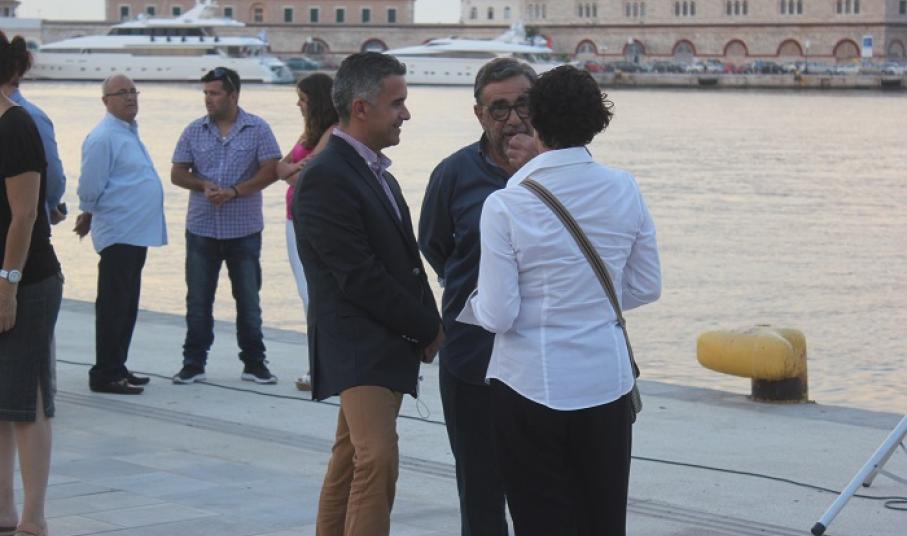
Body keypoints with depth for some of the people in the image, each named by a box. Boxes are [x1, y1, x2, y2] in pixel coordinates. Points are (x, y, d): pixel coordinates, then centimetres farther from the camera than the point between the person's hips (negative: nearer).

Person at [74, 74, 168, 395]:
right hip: (118, 233, -9)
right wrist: (88, 216, 2)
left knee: (127, 307, 14)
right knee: (113, 306, -6)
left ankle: (117, 368, 22)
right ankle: (104, 375, -2)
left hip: (137, 233, 9)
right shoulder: (103, 138, -14)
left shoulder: (129, 133, 16)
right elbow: (90, 188, -13)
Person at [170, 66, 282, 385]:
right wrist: (202, 185, -13)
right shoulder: (195, 131, 7)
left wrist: (234, 191, -17)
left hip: (244, 230, -2)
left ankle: (254, 363, 13)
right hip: (201, 228, 2)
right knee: (198, 299, 5)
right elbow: (177, 173, 7)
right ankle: (194, 362, 12)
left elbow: (271, 171, -7)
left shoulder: (258, 130, -1)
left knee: (248, 299, 4)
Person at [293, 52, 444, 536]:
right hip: (357, 347, -9)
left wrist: (425, 324, 3)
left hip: (389, 345, 9)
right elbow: (358, 278, -18)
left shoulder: (377, 174, 16)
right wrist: (427, 328, -11)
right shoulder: (325, 178, -15)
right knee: (377, 461, -17)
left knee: (350, 461, 12)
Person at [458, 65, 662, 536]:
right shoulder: (624, 191, -4)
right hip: (606, 380, 3)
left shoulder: (505, 205, -15)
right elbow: (646, 287, 5)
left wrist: (474, 302, 7)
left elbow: (499, 315, -14)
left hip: (532, 386, -3)